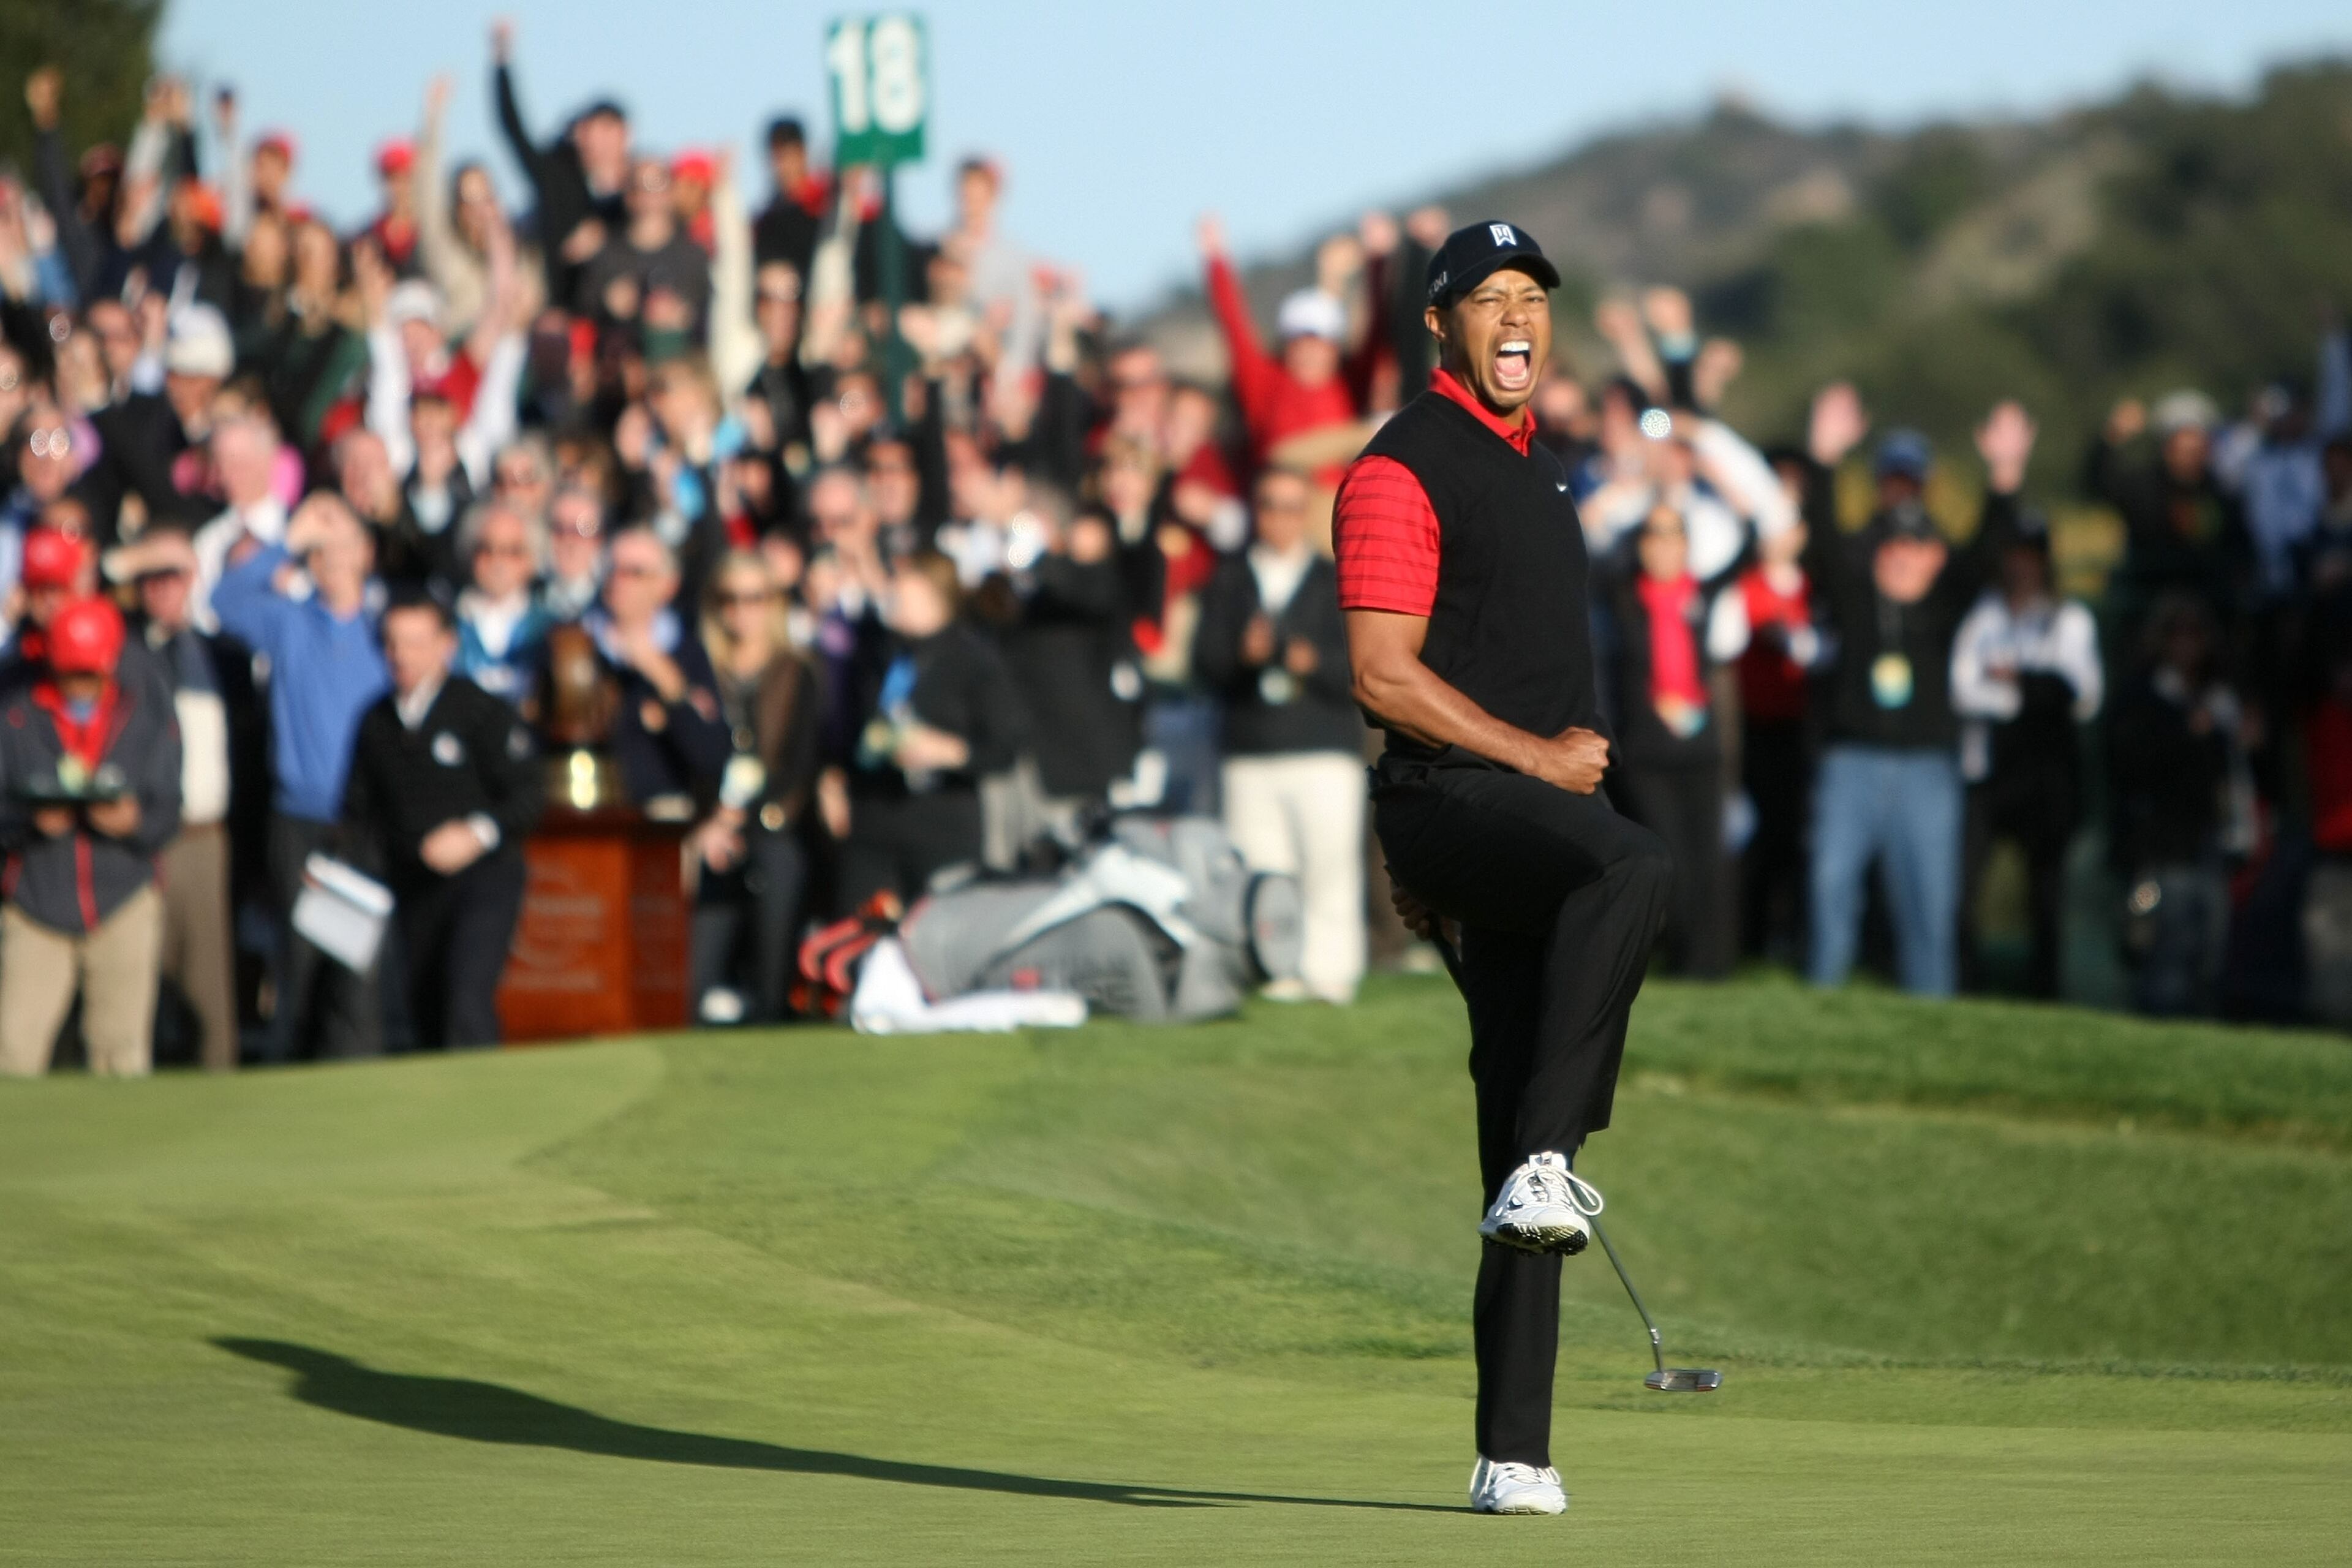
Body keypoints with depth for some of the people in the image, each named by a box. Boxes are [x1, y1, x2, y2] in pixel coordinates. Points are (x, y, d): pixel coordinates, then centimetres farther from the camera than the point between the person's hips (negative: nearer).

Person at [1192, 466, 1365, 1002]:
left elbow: (1361, 668, 0)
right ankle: (1275, 971, -1)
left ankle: (1329, 969, -5)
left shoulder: (1337, 583, 9)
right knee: (1261, 870, -3)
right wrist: (1242, 653, -16)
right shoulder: (1229, 582, 14)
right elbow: (1205, 662, 4)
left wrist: (1315, 662, -18)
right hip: (1250, 752, 2)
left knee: (1330, 860, -8)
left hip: (1326, 750, -2)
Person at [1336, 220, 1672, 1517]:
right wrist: (1537, 759, -12)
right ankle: (1546, 1163, -43)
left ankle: (1513, 1451, 1)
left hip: (1546, 801, 8)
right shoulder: (1402, 468, -5)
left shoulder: (1530, 461, 23)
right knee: (1634, 869, -39)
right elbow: (1384, 676, -13)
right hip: (1453, 795, -8)